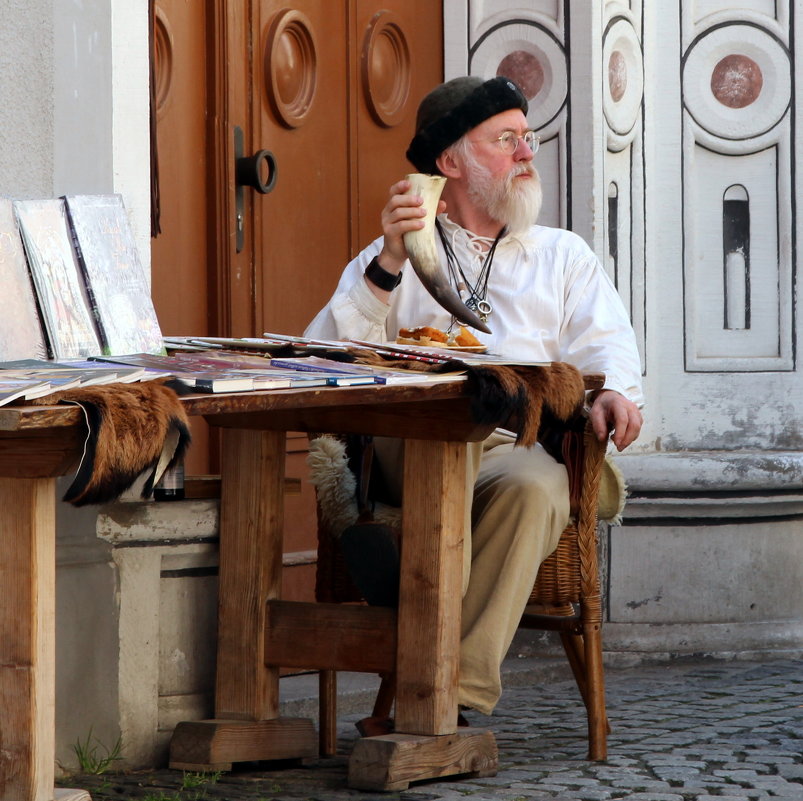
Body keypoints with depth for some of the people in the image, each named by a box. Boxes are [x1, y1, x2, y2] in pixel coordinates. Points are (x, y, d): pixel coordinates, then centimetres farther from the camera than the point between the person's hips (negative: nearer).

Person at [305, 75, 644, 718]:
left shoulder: (563, 255, 30)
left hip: (525, 444, 1)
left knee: (531, 487, -37)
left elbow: (605, 343, 12)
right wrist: (387, 266, -4)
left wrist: (615, 391, -12)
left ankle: (463, 691, -40)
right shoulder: (395, 259, 26)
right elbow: (327, 357, 9)